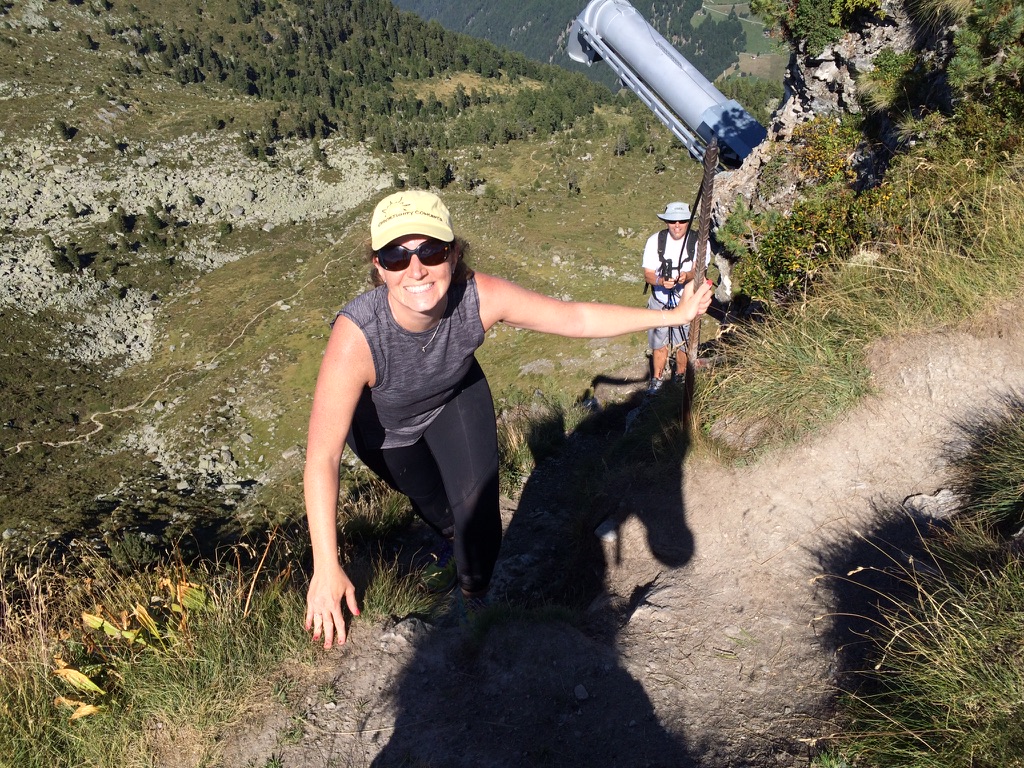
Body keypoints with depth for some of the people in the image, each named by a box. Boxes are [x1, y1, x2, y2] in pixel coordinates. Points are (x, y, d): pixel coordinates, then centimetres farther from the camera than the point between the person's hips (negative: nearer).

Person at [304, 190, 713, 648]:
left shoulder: (480, 297, -36)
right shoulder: (357, 334, -44)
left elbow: (578, 318, -23)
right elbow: (322, 458, -40)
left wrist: (674, 316, -19)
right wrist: (326, 569, -44)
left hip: (455, 396, 2)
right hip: (381, 421, -1)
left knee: (477, 505, -9)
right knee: (431, 502, 18)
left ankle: (476, 600, 24)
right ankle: (454, 533, 58)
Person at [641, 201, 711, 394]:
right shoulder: (655, 241, -10)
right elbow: (648, 274, -11)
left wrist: (687, 276, -46)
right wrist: (661, 281, -33)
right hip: (660, 301, 1)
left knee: (683, 345, 9)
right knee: (659, 342, 10)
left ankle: (681, 378, 36)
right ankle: (657, 378, 33)